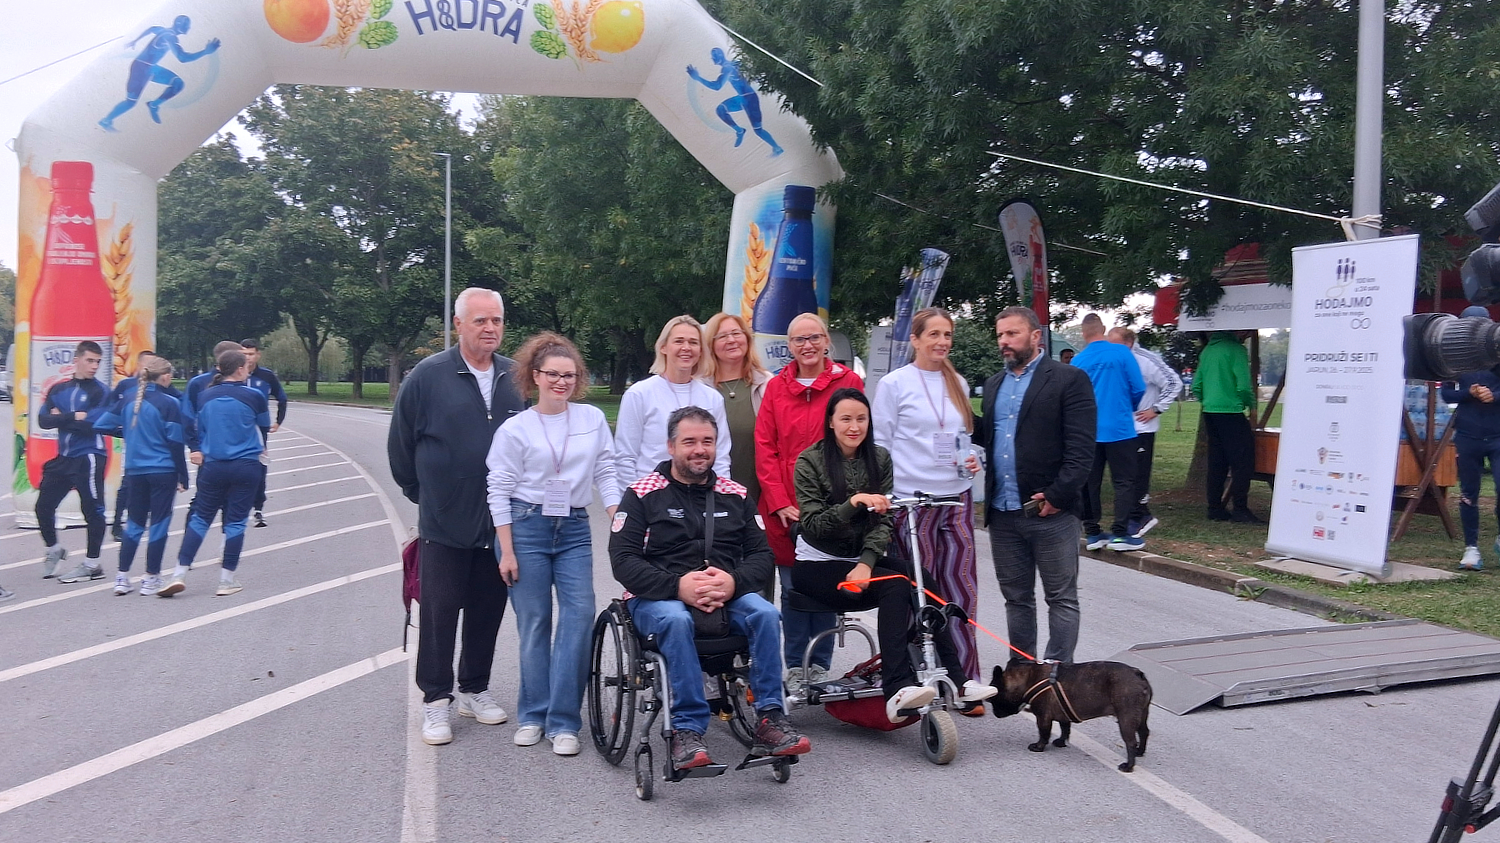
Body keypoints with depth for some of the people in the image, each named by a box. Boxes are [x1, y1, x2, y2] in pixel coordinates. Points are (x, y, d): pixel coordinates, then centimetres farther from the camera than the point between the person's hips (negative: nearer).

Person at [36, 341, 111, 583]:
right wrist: (74, 418, -14)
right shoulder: (58, 389, 9)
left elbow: (92, 424, -17)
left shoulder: (100, 392, -5)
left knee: (92, 510, -2)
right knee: (44, 505, 11)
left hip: (89, 458, -6)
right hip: (63, 457, 6)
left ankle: (92, 564, 8)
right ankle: (54, 549, 34)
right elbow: (44, 420, -2)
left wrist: (62, 417, -8)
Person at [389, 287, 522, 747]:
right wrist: (422, 495, 8)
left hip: (501, 524, 3)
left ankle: (475, 689, 28)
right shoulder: (428, 376, -7)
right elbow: (401, 443, 1)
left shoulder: (517, 378, 3)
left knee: (488, 610, 13)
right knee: (439, 613, 3)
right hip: (444, 524, -3)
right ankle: (435, 699, 15)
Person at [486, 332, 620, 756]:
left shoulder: (593, 419, 7)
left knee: (580, 616, -8)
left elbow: (606, 474, 8)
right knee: (533, 623, 2)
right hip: (527, 526, -2)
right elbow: (499, 490, -1)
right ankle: (533, 715, 17)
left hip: (575, 529, 2)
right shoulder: (515, 429, -1)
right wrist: (507, 550, -6)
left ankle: (563, 721, -1)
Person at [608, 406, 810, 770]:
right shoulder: (643, 494, 3)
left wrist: (733, 582, -15)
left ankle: (769, 719, -22)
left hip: (727, 597, 3)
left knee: (764, 613, -27)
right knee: (675, 619, -36)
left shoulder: (735, 495, 13)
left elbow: (762, 555, 9)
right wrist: (678, 586, -21)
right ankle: (687, 730, -31)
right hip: (657, 598, -3)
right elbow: (622, 559, -6)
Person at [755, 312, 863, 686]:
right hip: (784, 508, 1)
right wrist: (780, 502, -6)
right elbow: (764, 449, 3)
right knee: (792, 587, 4)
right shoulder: (776, 387, 6)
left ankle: (821, 665, 17)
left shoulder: (849, 382, 2)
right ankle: (795, 665, 15)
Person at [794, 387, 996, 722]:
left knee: (924, 583, -23)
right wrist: (854, 502, -28)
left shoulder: (880, 459, 5)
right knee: (895, 586, -29)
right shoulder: (810, 462, -6)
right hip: (818, 564, -4)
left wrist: (866, 563, -19)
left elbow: (883, 520, -3)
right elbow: (813, 525, -14)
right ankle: (897, 689, -35)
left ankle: (954, 680, -20)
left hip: (863, 558, 4)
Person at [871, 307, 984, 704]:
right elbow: (881, 443, 0)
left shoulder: (958, 384, 13)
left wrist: (970, 461, 4)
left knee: (961, 590, 2)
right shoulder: (894, 383, -1)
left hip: (957, 498, 4)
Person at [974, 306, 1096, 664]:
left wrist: (1058, 495, -18)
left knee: (1061, 597, 3)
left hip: (1050, 511, -6)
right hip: (1003, 513, 7)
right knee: (1016, 597, 14)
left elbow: (1081, 447, -12)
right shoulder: (994, 384, 17)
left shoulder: (1069, 379, -5)